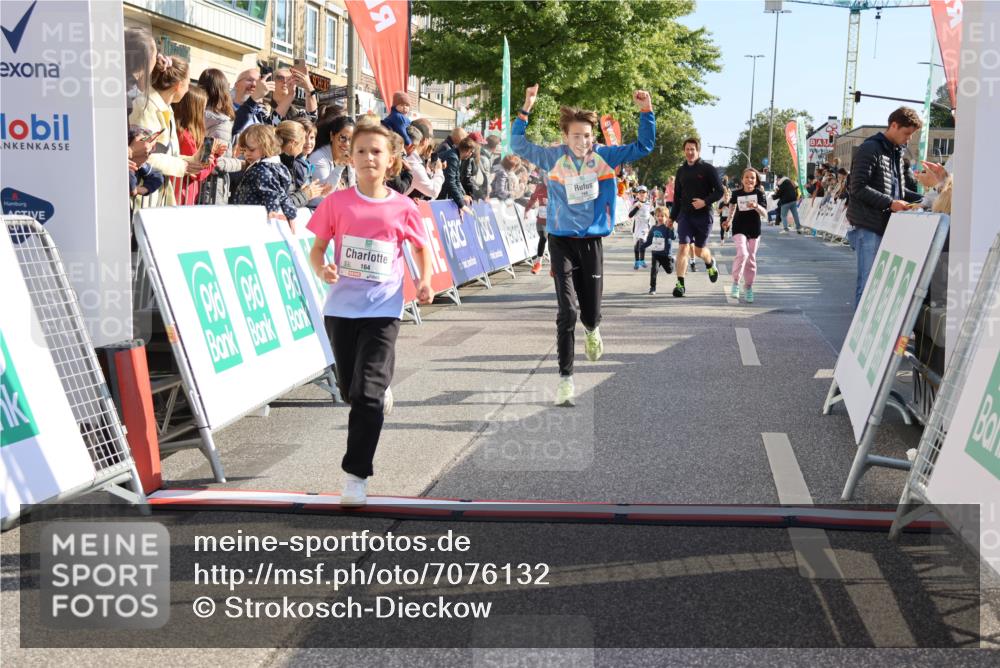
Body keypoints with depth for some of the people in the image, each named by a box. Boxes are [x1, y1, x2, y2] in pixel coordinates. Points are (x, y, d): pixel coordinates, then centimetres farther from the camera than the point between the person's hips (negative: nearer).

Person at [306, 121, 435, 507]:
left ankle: (356, 475, -2)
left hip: (382, 309, -2)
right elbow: (317, 247, 3)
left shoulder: (403, 208, -2)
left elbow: (421, 248, 12)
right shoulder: (337, 202, -2)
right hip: (341, 307, 2)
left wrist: (425, 280, -5)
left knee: (367, 395, -12)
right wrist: (321, 269, -18)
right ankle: (381, 388, 53)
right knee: (350, 391, 16)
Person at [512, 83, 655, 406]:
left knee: (591, 313, 5)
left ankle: (592, 330, 46)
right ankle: (566, 377, -3)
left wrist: (646, 111, -9)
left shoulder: (605, 156, -3)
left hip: (593, 241, 2)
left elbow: (644, 146, 2)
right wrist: (526, 110, -16)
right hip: (561, 241, -2)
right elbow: (518, 144, -4)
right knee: (568, 311, -13)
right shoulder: (553, 157, -6)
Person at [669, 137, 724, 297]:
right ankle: (680, 284, -12)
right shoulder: (681, 171, 10)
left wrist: (705, 202, -20)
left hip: (703, 215, -3)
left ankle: (710, 264, 42)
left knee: (699, 250, 7)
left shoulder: (708, 169, -3)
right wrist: (672, 216, 15)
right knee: (683, 247, -12)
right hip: (685, 215, 3)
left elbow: (719, 191, -5)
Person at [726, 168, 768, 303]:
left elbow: (765, 214, -16)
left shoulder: (760, 194, -7)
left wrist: (756, 206, -34)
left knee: (751, 259, 9)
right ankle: (736, 282, -8)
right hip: (739, 229, -1)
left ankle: (748, 287, 24)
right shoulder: (737, 193, -4)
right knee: (742, 253, -22)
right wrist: (729, 217, 26)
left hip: (754, 230, 1)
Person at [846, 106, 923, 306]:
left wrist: (922, 199, 8)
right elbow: (858, 188, -17)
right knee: (868, 281, -7)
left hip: (887, 226, 8)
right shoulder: (870, 149, -9)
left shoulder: (897, 152, 18)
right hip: (869, 226, -8)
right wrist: (890, 203, -21)